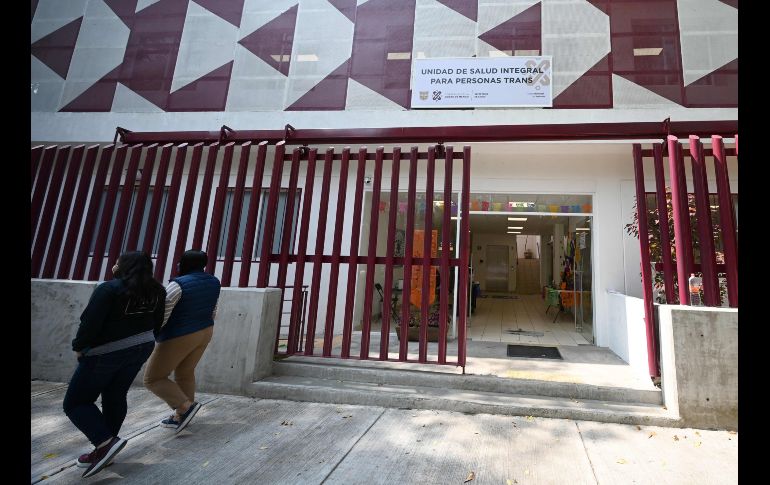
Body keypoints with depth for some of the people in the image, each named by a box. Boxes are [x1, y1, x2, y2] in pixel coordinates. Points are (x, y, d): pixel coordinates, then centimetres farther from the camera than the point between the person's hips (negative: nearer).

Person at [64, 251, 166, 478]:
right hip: (141, 348, 7)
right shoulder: (154, 290, 2)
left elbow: (90, 323, -18)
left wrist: (79, 347, -2)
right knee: (115, 398, 17)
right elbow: (157, 322, 9)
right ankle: (104, 450, 23)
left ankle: (106, 441, -5)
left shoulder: (109, 289, -19)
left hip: (106, 352, -7)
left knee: (76, 402, 8)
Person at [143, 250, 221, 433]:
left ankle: (186, 406, -2)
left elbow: (161, 315, -20)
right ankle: (180, 417, 28)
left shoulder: (179, 284, -22)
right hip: (204, 333, 8)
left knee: (153, 378, 7)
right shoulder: (214, 282, 2)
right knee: (185, 374, 20)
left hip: (179, 337, -8)